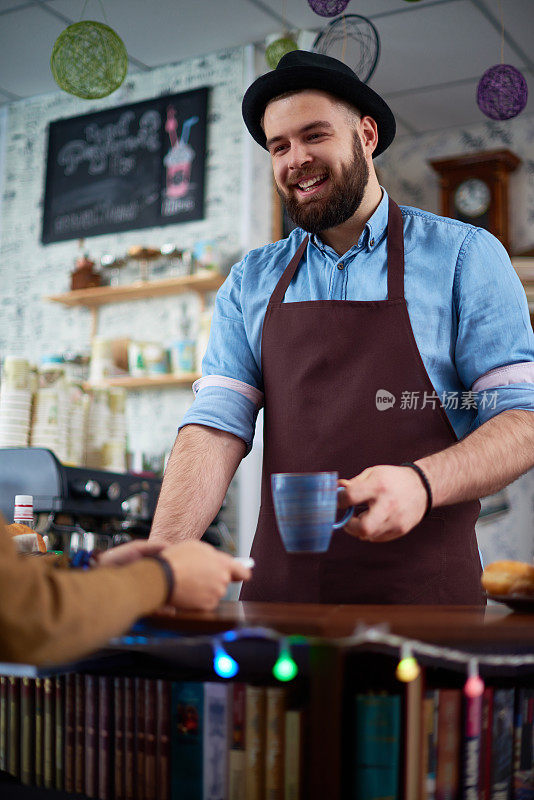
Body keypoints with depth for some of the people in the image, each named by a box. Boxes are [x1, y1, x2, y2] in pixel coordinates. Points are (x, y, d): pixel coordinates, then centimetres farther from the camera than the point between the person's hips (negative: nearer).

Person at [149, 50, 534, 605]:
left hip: (420, 592, -3)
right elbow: (216, 427, -1)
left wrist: (421, 482, -26)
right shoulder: (250, 283, 9)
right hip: (279, 588, 3)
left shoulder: (464, 256, -1)